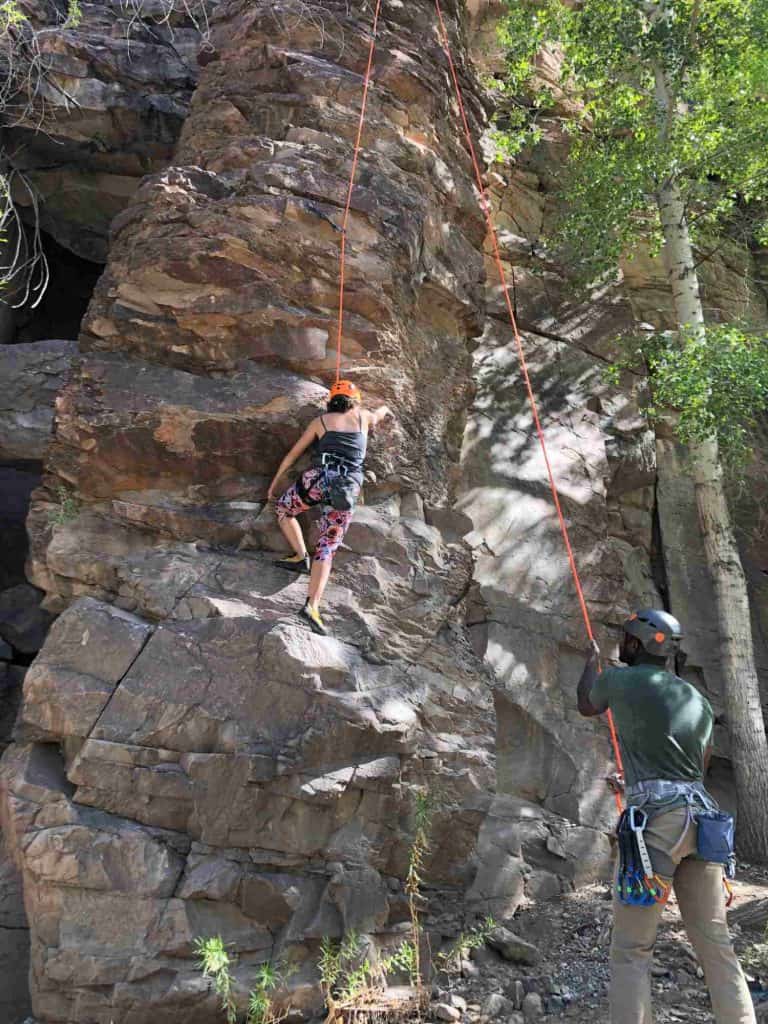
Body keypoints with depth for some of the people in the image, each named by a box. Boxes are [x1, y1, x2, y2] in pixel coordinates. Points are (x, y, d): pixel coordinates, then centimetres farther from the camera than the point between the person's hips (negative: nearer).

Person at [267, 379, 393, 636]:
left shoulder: (321, 421, 17)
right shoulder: (364, 417, 20)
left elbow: (293, 454, 20)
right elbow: (380, 414, 46)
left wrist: (275, 482, 30)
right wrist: (383, 410, 70)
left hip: (318, 478, -1)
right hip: (348, 489, 1)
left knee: (283, 510, 28)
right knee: (327, 549, 1)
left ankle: (301, 557, 12)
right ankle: (312, 605, -13)